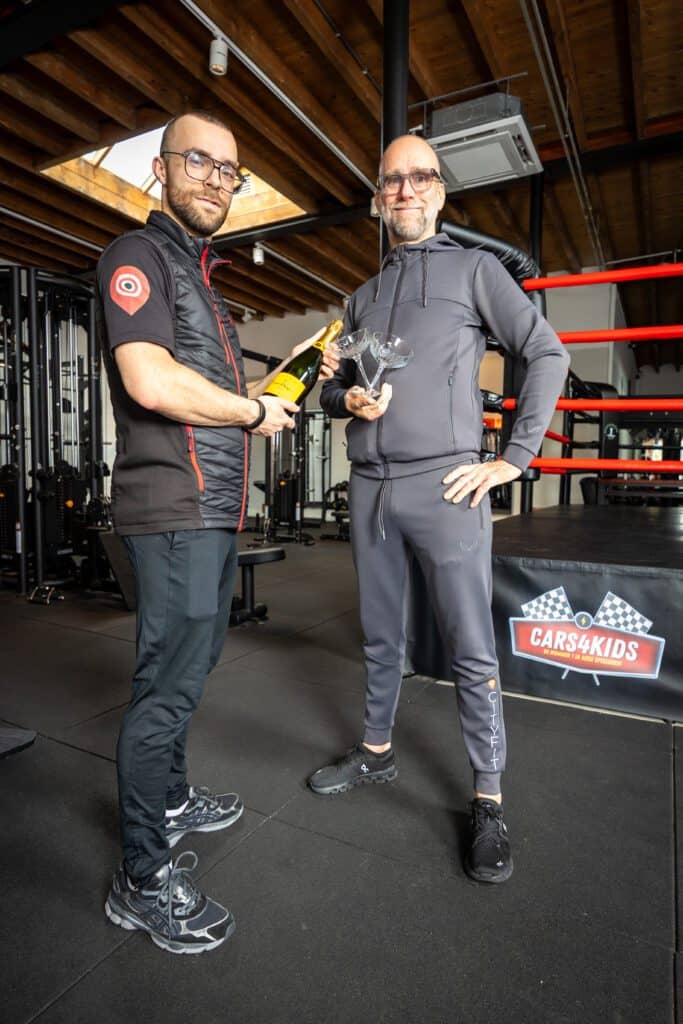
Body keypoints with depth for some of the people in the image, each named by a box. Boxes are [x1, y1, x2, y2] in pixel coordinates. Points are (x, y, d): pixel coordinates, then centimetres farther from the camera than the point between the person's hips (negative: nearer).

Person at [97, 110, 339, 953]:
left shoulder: (200, 279, 25)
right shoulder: (137, 257, -5)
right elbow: (152, 382, -22)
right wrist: (254, 411, -10)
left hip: (214, 510, 10)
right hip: (174, 511, -10)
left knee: (190, 665, 18)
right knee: (169, 683, -4)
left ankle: (170, 800, 38)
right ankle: (142, 879, 12)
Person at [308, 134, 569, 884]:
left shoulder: (474, 269, 7)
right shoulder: (362, 298, 21)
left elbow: (547, 354, 2)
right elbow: (332, 387, 22)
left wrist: (513, 460, -6)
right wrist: (347, 399, -2)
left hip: (444, 485, -4)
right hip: (369, 487, 5)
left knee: (471, 650, 0)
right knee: (381, 637, 15)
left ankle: (488, 799, 15)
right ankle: (376, 751, 33)